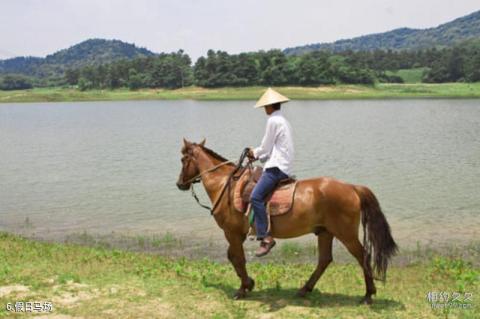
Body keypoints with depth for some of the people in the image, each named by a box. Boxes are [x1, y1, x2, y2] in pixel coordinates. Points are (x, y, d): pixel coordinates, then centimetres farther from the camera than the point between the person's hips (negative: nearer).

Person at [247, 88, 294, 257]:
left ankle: (265, 237, -23)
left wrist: (255, 153, 13)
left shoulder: (273, 121, -9)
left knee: (256, 196, -19)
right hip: (283, 166, 11)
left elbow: (265, 149, -7)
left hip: (276, 167, -11)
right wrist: (258, 154, 20)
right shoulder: (284, 121, 22)